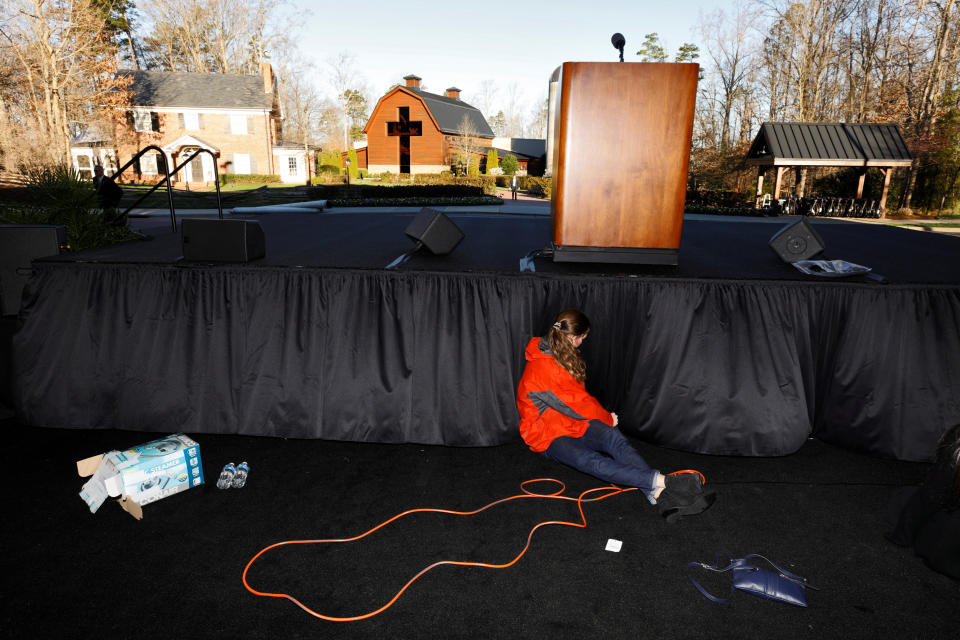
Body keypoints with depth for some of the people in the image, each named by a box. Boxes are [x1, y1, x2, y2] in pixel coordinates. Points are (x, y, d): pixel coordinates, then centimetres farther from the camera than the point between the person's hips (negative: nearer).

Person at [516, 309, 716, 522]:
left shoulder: (560, 356, 9)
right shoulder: (541, 368, -21)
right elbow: (574, 403, -15)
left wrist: (602, 415, 7)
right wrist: (607, 418, -1)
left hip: (573, 422, 7)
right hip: (547, 435, -7)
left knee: (614, 438, -24)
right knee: (591, 461, -35)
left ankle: (659, 495, -44)